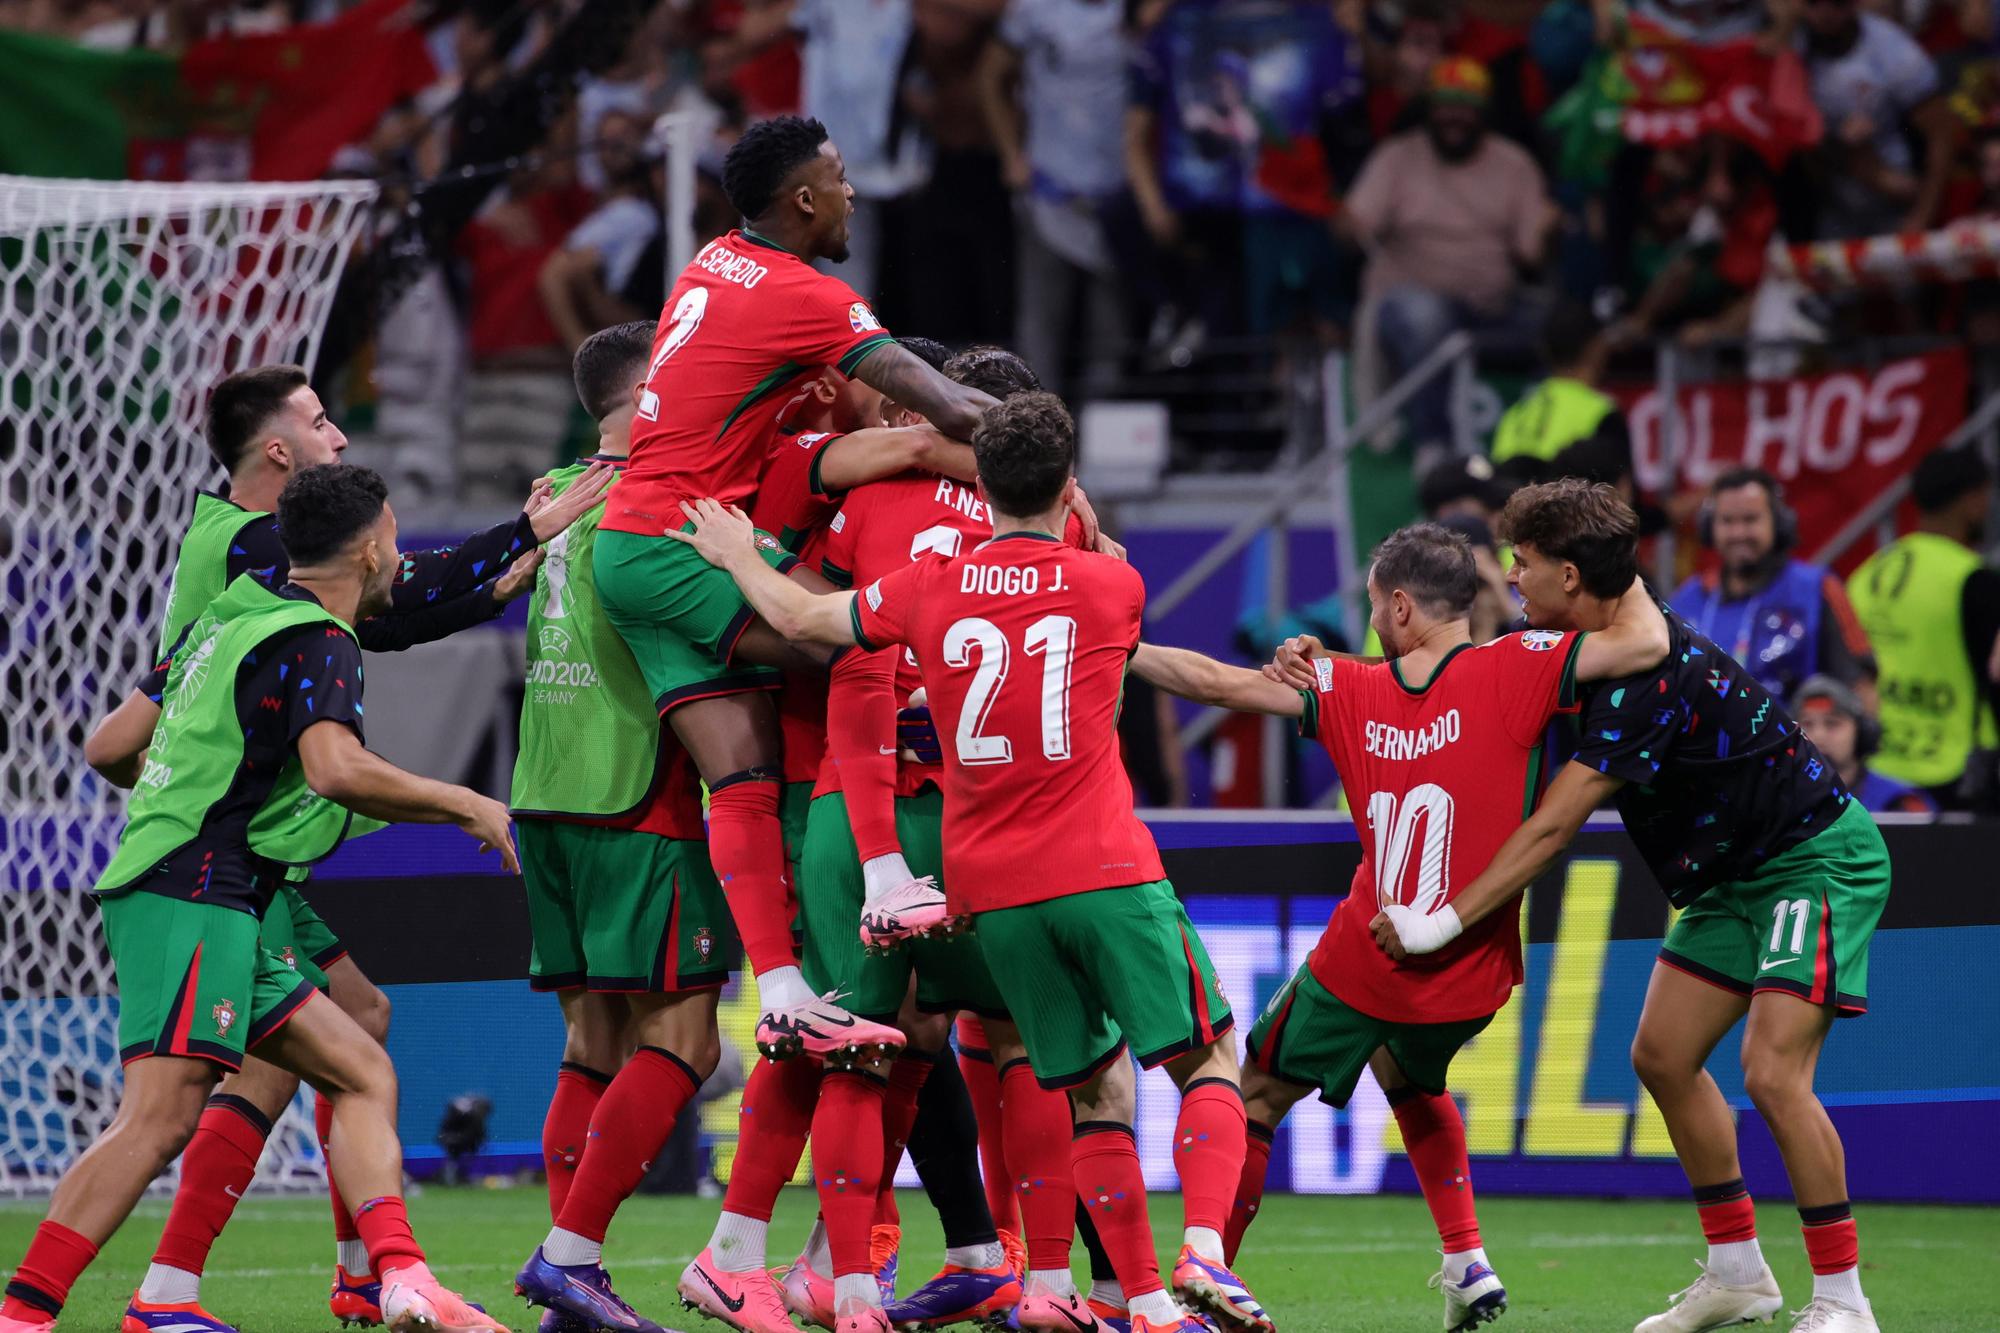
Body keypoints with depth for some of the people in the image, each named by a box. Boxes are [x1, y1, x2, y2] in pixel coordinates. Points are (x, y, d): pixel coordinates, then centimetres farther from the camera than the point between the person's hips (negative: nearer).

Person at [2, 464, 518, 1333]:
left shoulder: (230, 618, 19)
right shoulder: (316, 643, -8)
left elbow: (117, 745, 24)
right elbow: (336, 769, -25)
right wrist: (465, 806, -14)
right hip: (195, 901, -10)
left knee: (361, 1073, 9)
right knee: (162, 1117, -19)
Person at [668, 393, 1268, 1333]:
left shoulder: (930, 589, 5)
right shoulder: (1111, 586, 1)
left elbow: (800, 618, 21)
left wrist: (737, 556, 40)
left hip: (993, 896, 3)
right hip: (1106, 873, -3)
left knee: (1097, 1092, 11)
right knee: (1208, 1059, 2)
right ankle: (1204, 1252, -19)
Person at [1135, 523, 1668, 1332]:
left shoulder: (1349, 692, -4)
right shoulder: (1512, 673, -12)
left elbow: (1214, 681, -1)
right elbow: (1645, 642, -20)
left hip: (1360, 967, -1)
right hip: (1469, 978, 1)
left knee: (1257, 1098, 19)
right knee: (1409, 1076, 33)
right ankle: (1467, 1261, 23)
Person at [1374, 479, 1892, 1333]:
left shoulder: (1650, 677, -28)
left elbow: (1552, 828, -31)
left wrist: (1443, 922, -29)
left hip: (1816, 860, -10)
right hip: (1738, 874, 10)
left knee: (1773, 1072, -20)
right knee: (1663, 1056, 7)